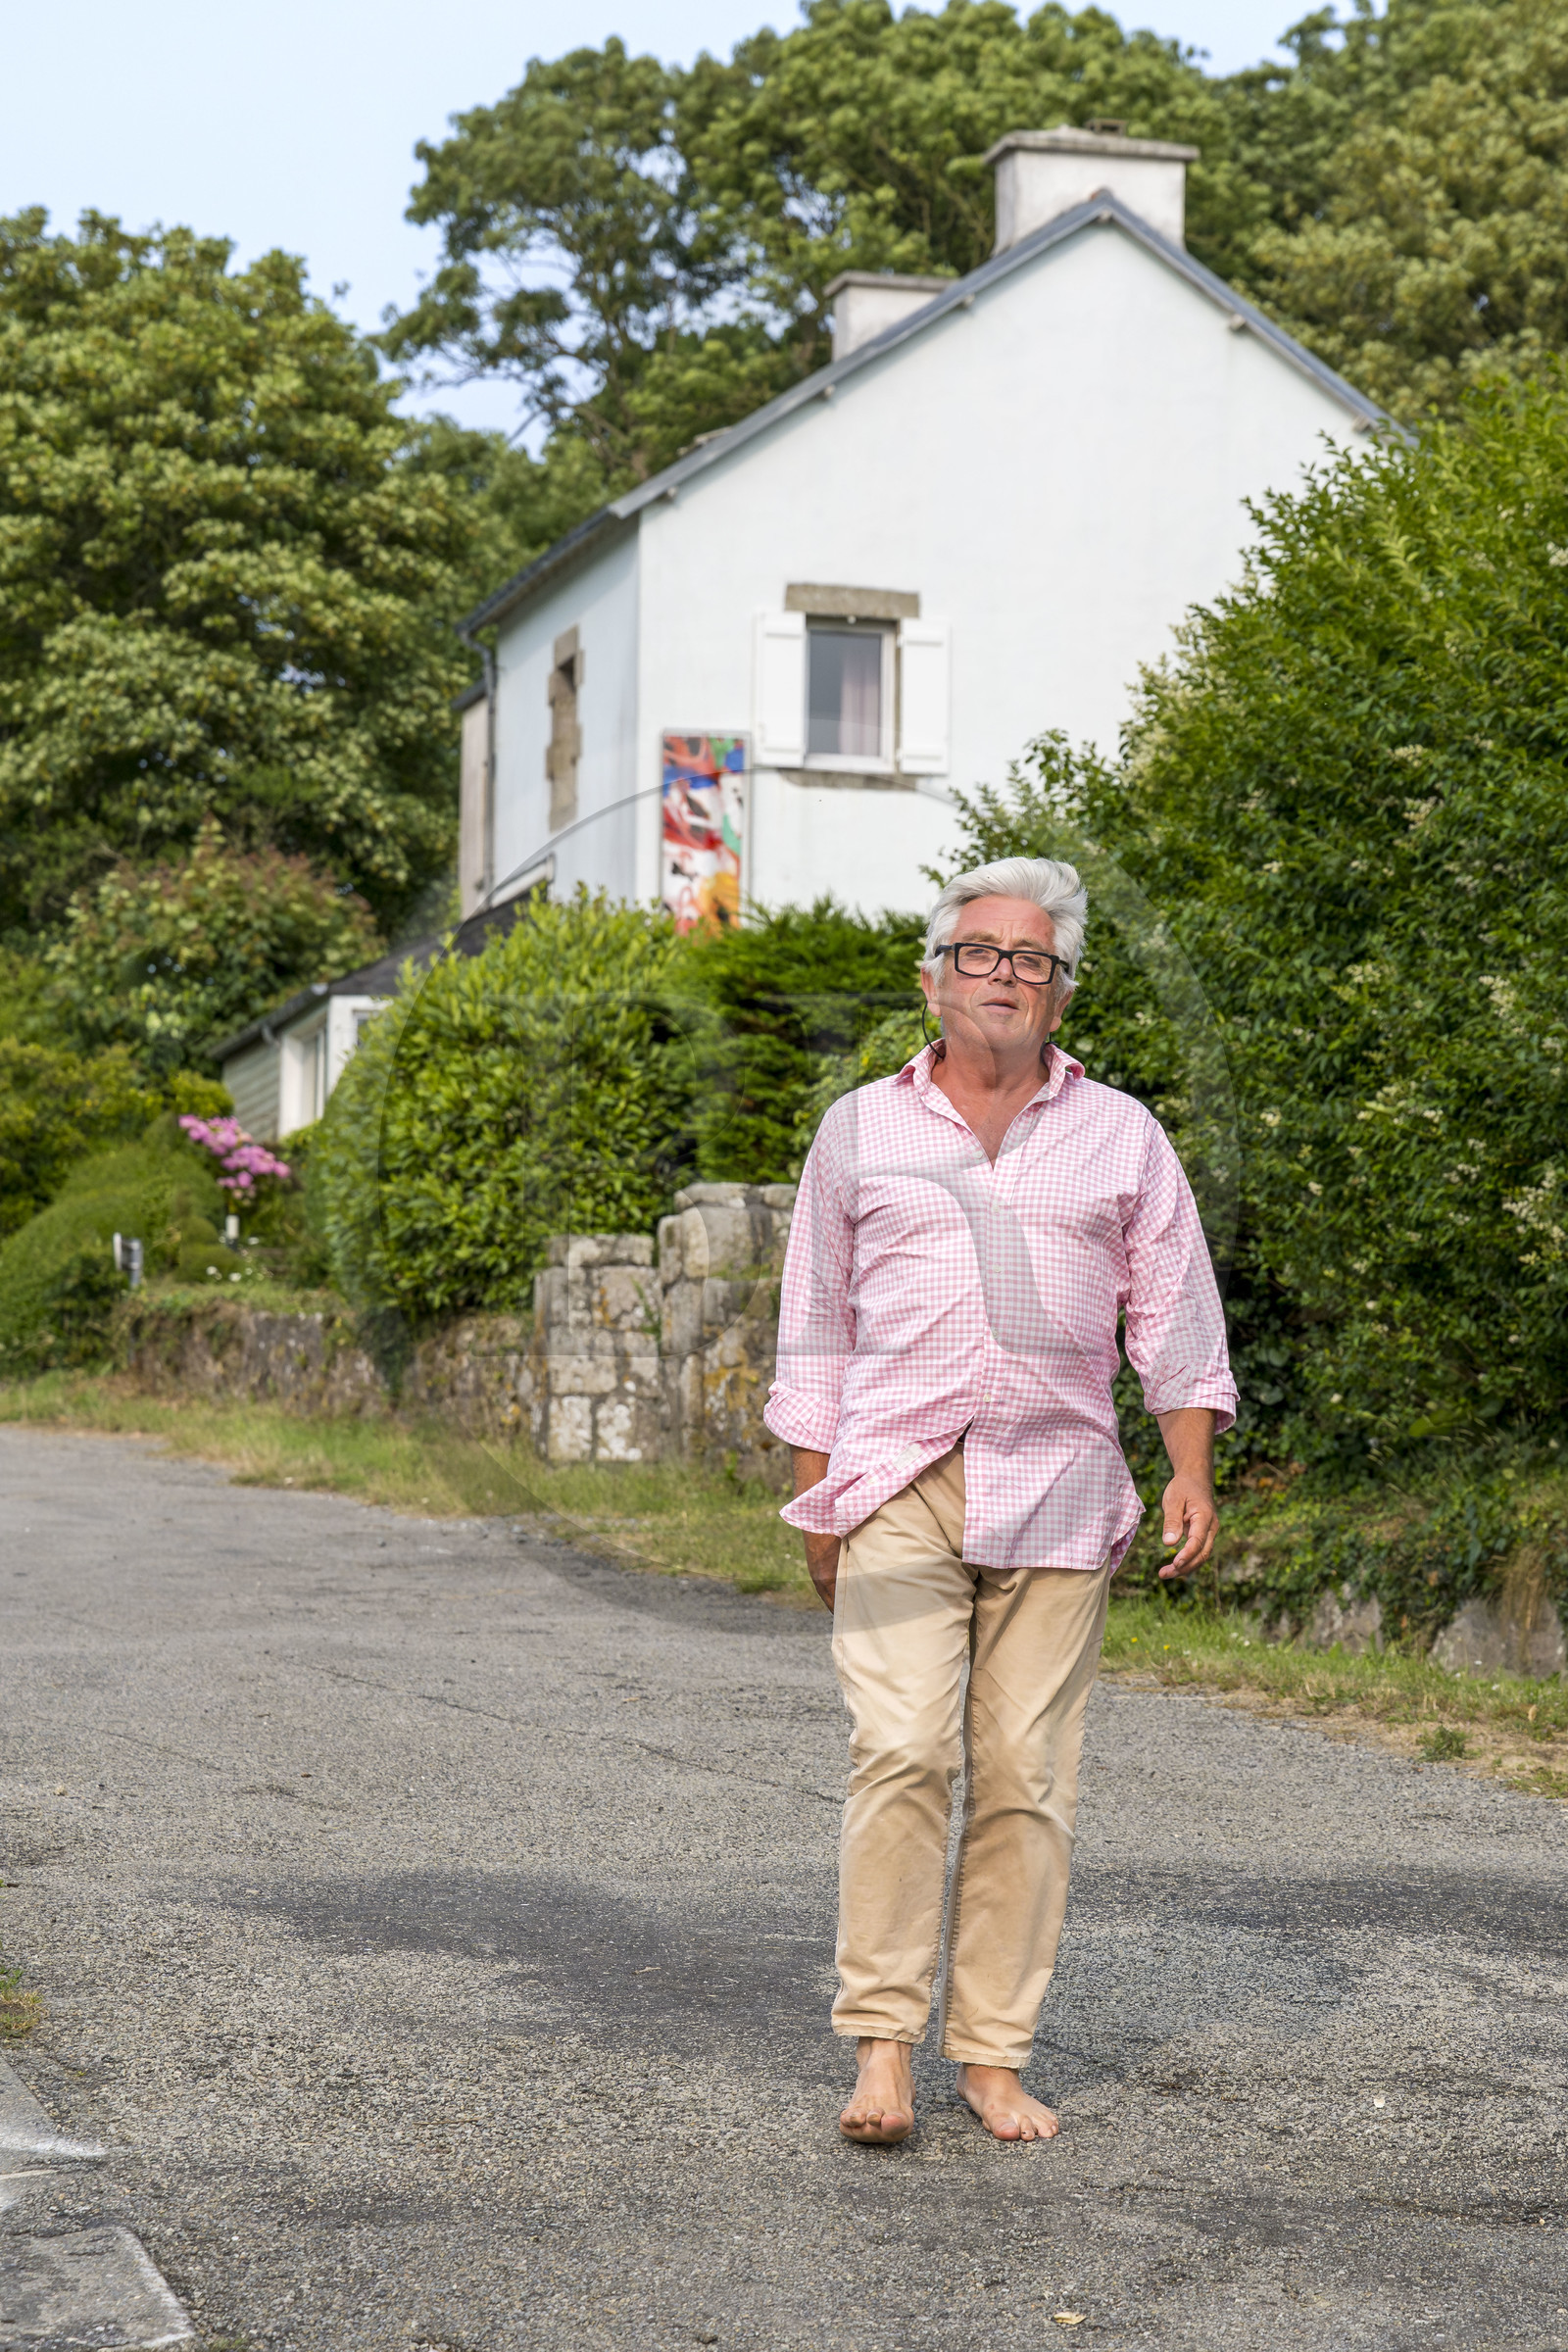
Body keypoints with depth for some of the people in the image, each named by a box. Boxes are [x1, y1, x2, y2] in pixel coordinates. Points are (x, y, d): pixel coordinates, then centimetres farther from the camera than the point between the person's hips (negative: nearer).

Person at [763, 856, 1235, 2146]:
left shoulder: (1121, 1136, 12)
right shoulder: (861, 1130, 11)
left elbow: (1174, 1312, 11)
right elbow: (817, 1321, 15)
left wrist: (1194, 1471, 0)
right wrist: (814, 1494, 9)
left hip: (1057, 1491, 1)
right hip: (899, 1485, -1)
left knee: (1027, 1774, -1)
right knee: (902, 1751, -14)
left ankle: (995, 2053, 5)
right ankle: (884, 2043, -9)